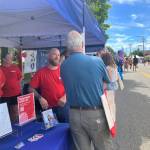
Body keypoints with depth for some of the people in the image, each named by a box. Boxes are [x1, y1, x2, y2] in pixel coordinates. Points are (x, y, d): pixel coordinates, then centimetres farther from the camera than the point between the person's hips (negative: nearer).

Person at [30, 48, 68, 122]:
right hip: (48, 108, -1)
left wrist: (65, 97, -10)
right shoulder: (41, 72, -2)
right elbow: (31, 88, -2)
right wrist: (40, 98, -14)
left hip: (63, 106, 1)